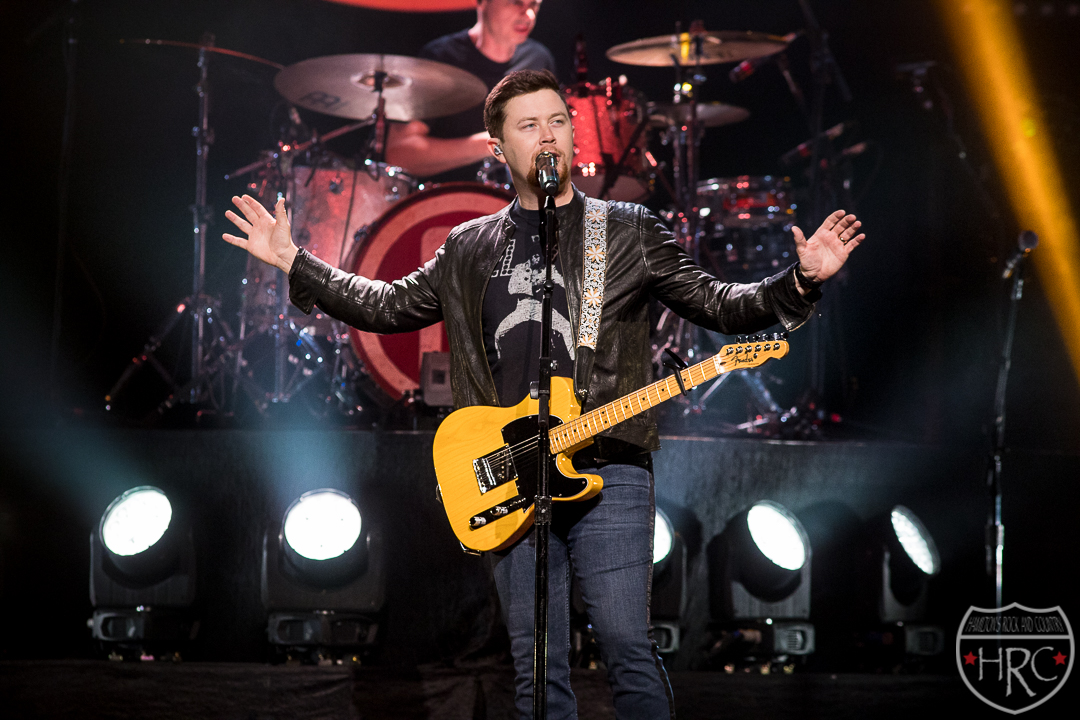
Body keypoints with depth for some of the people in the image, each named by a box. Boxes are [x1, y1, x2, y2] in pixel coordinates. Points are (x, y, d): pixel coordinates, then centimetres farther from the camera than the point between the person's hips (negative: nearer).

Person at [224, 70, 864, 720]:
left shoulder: (628, 232, 9)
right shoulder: (471, 248, 17)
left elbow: (716, 304, 6)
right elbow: (389, 305, 23)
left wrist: (802, 280, -9)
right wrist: (293, 260, 18)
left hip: (608, 469, -3)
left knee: (628, 648, -10)